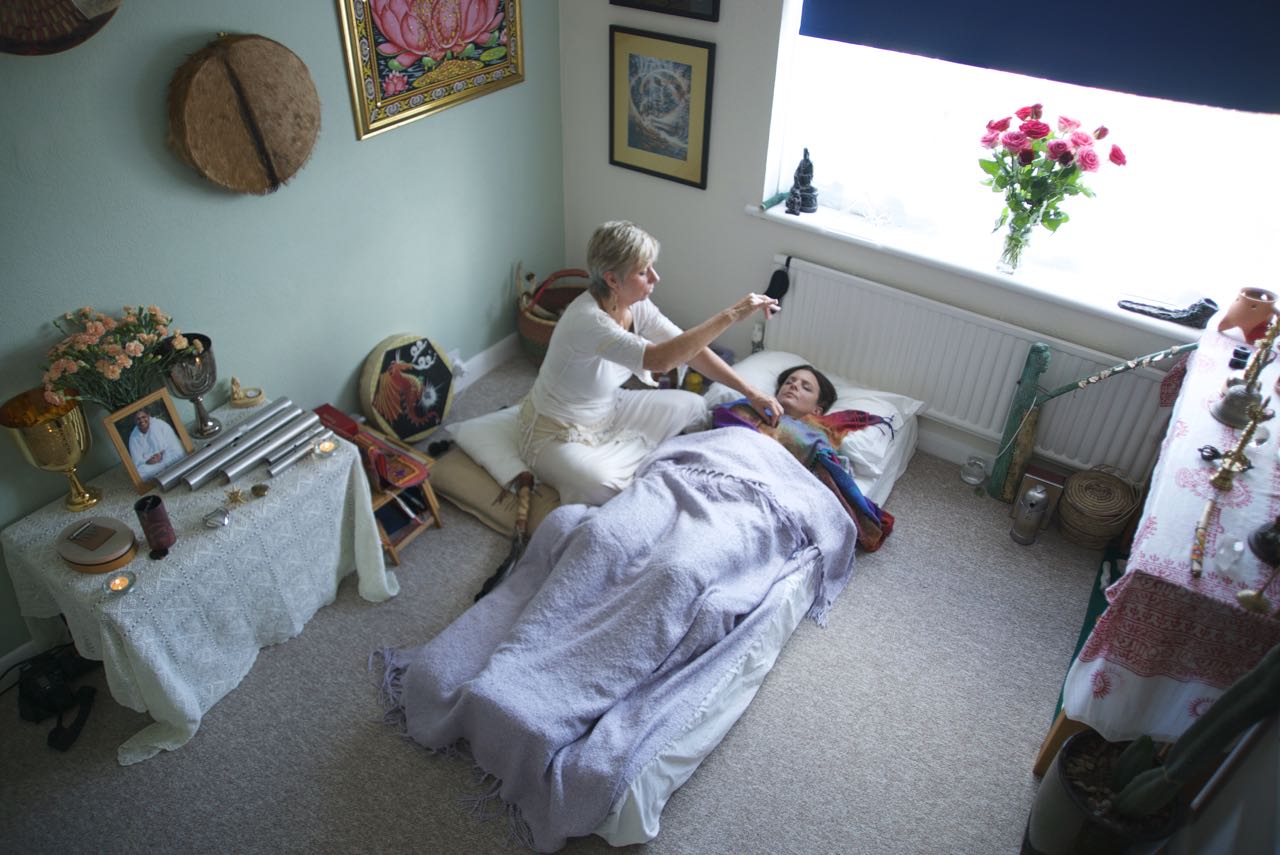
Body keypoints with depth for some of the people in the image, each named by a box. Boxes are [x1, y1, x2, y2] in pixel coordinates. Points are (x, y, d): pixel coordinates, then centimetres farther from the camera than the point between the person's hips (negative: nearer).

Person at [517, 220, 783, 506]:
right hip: (558, 434, -8)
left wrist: (750, 392, -9)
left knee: (695, 407, 6)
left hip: (607, 410, 8)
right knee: (604, 490, -36)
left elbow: (689, 349, -4)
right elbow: (660, 359, -45)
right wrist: (730, 315, -42)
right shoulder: (587, 320, -35)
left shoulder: (636, 305, -9)